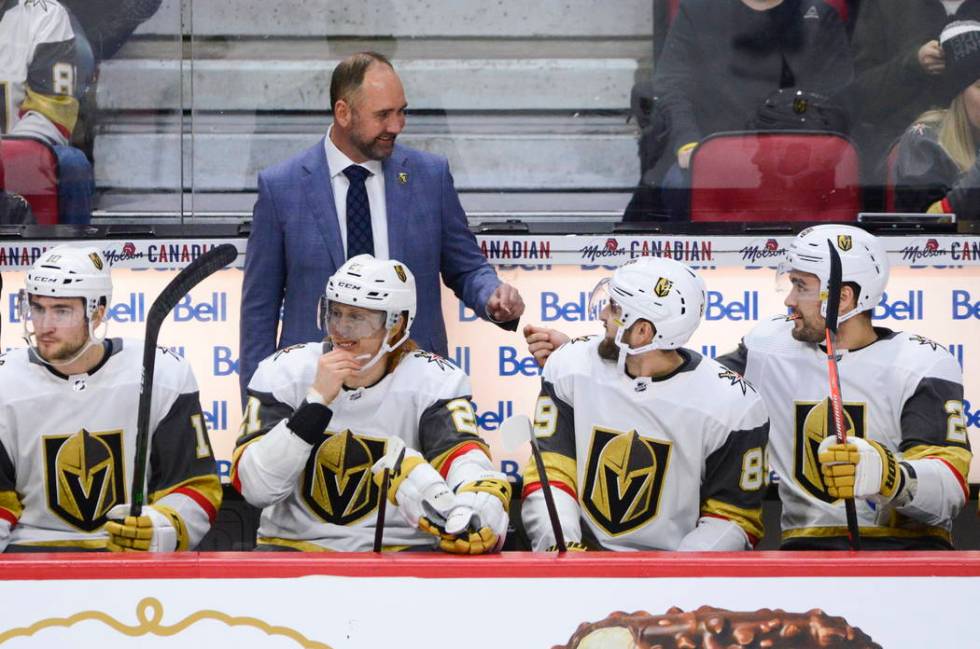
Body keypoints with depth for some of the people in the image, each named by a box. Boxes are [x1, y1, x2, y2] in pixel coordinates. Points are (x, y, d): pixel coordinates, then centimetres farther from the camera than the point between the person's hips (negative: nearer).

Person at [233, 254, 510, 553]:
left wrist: (477, 520, -45)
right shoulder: (283, 371, -3)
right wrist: (317, 400, -21)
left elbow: (468, 465, -21)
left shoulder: (432, 381, -4)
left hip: (401, 550, 0)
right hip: (295, 547, 0)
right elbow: (255, 487, -12)